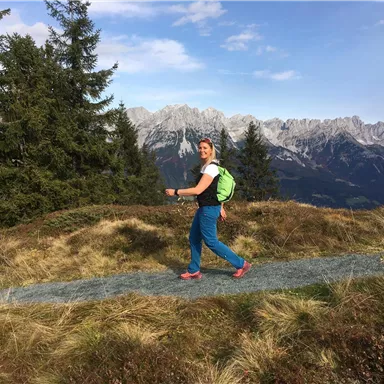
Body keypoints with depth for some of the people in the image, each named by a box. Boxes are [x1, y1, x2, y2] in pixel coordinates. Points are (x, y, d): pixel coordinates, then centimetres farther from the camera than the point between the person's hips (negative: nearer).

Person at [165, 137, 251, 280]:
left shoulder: (210, 168, -19)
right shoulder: (206, 166, 12)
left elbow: (197, 190, -23)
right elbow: (215, 189, 18)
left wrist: (175, 192, -18)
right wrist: (221, 208, 22)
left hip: (209, 209, -10)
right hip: (204, 208, 10)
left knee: (211, 241, 0)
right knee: (194, 238, 15)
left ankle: (241, 264, 10)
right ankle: (194, 271, 28)